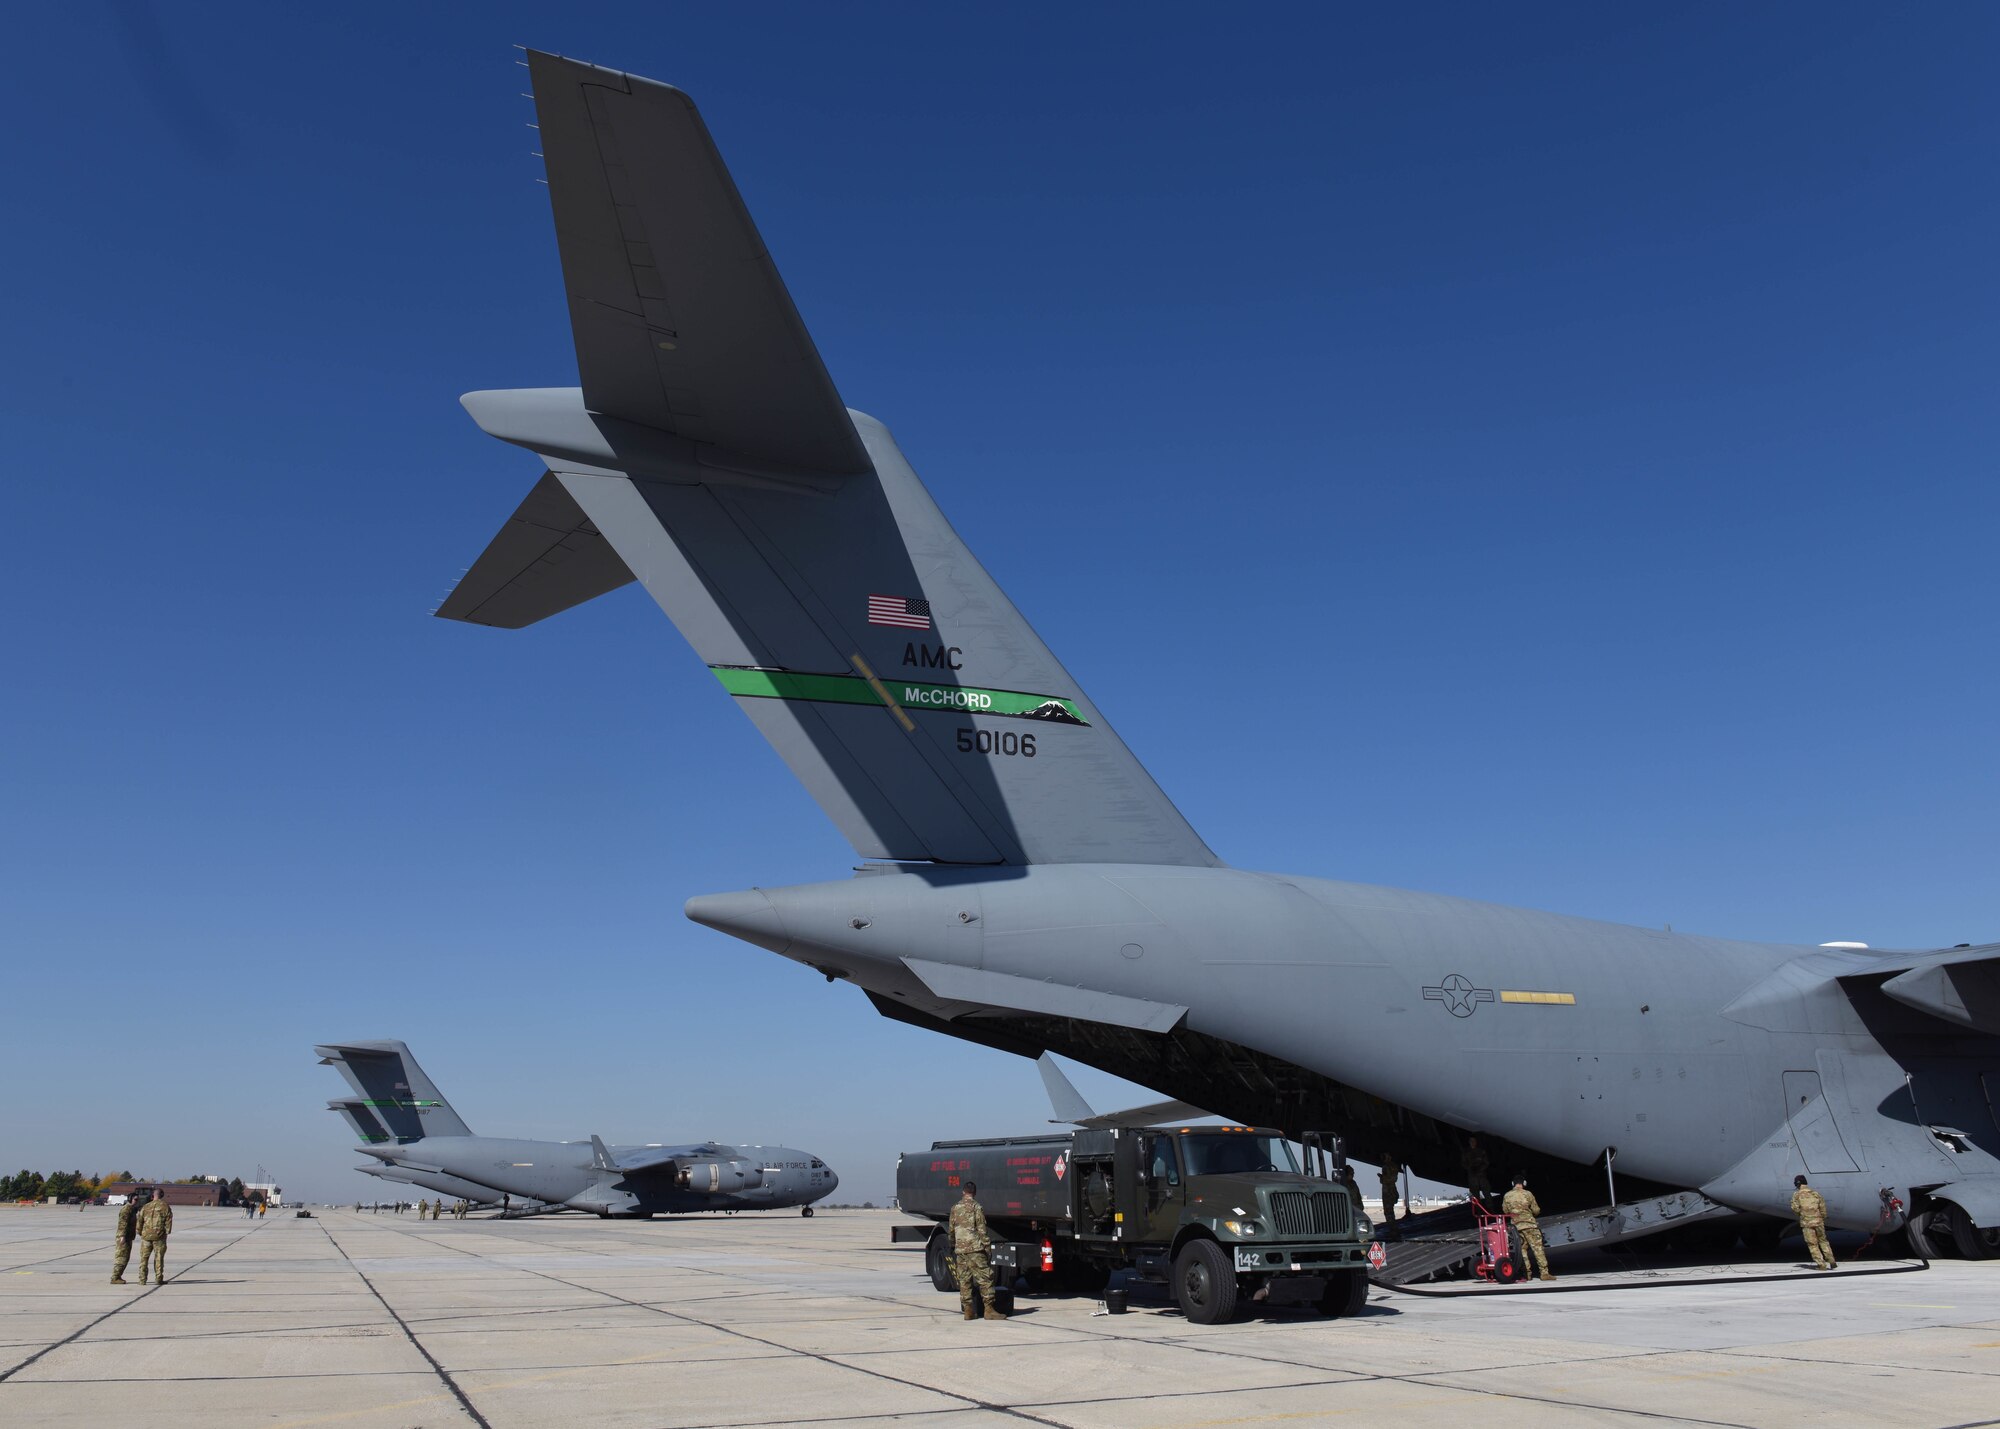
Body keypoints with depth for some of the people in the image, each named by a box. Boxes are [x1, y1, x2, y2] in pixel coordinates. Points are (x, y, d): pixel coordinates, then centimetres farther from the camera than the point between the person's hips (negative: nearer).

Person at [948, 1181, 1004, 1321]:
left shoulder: (955, 1208, 12)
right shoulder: (976, 1207, -6)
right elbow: (982, 1230, -9)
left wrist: (952, 1248, 27)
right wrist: (988, 1246, -5)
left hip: (960, 1250, 6)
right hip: (975, 1248, -6)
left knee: (964, 1280, 9)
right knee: (985, 1279, -3)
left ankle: (968, 1310, 9)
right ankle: (989, 1309, -7)